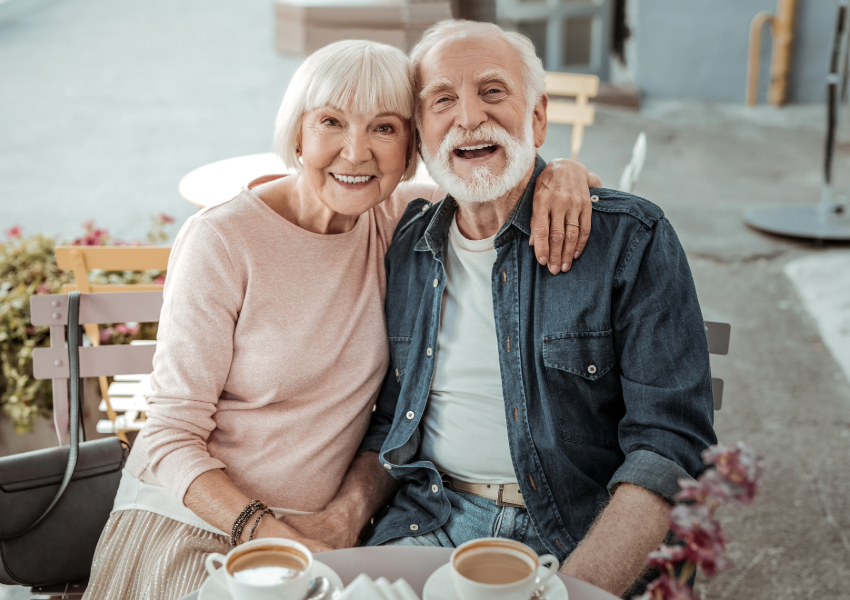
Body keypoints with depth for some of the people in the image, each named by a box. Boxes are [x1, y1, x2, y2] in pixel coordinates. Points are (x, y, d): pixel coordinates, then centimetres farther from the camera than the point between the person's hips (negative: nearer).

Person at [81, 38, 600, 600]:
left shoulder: (394, 218, -2)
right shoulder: (222, 240, -15)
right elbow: (172, 437, -12)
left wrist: (562, 171, -13)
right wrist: (262, 529, -26)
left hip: (325, 536, 3)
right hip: (191, 528, -3)